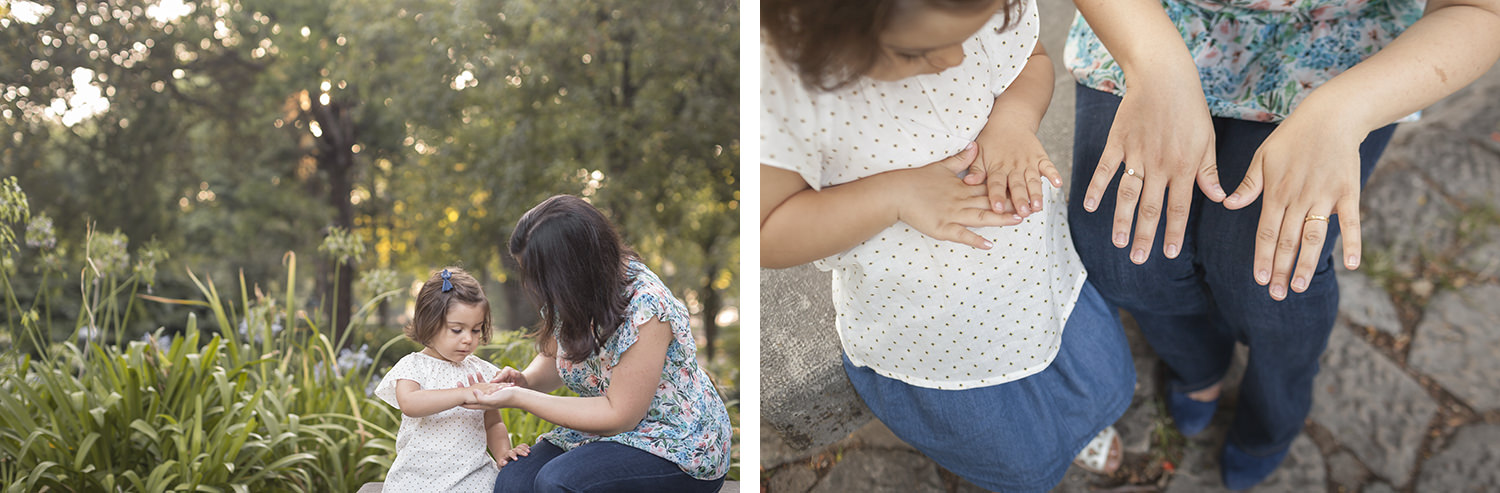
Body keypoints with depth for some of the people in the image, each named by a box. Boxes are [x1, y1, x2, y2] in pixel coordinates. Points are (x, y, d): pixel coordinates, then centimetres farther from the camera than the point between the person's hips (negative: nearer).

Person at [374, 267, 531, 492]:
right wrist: (464, 394, -31)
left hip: (474, 474, 3)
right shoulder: (413, 366, -2)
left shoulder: (479, 370, 11)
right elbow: (408, 404, -23)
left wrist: (502, 452, -1)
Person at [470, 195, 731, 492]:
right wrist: (525, 381, -9)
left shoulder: (644, 307, -28)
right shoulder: (572, 294, -4)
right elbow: (555, 358, 16)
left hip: (679, 446, -7)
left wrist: (518, 399, -22)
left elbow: (619, 417, -24)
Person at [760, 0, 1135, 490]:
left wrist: (1014, 117, -25)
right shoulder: (777, 81, -38)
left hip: (1043, 275, 4)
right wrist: (895, 195, -37)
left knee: (1106, 386, 32)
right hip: (932, 338, -3)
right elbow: (765, 237, -29)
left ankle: (1078, 421, 70)